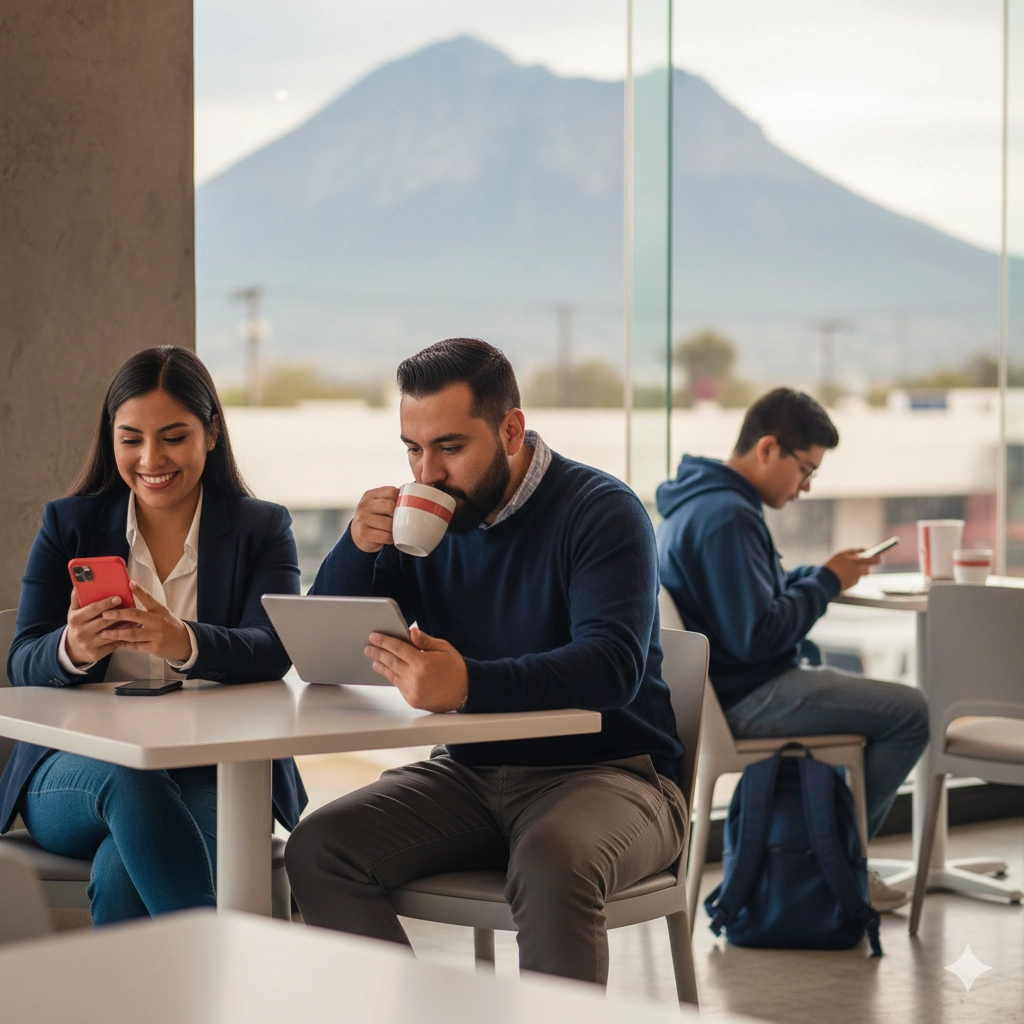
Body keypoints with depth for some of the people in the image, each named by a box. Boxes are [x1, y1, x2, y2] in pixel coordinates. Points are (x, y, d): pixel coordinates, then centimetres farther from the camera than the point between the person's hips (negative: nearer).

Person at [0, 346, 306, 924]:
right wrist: (71, 649, -26)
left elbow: (272, 652, -8)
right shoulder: (69, 524, 12)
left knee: (123, 874, -34)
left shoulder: (263, 529, 9)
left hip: (215, 777, -1)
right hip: (76, 772, 2)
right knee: (128, 780, -36)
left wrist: (184, 643, -32)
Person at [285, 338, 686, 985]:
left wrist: (468, 683, -42)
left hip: (607, 771, -6)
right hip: (474, 775, 6)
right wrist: (357, 549, -13)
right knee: (317, 848, -15)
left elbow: (614, 664, -26)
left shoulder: (601, 512, -10)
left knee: (552, 864, -38)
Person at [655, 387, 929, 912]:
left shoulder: (700, 501, 13)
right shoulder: (726, 516, -22)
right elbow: (754, 636, -25)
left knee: (883, 696, 25)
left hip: (725, 686, 11)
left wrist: (822, 573, 8)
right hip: (744, 700, -11)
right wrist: (827, 582, -12)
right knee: (910, 712, -17)